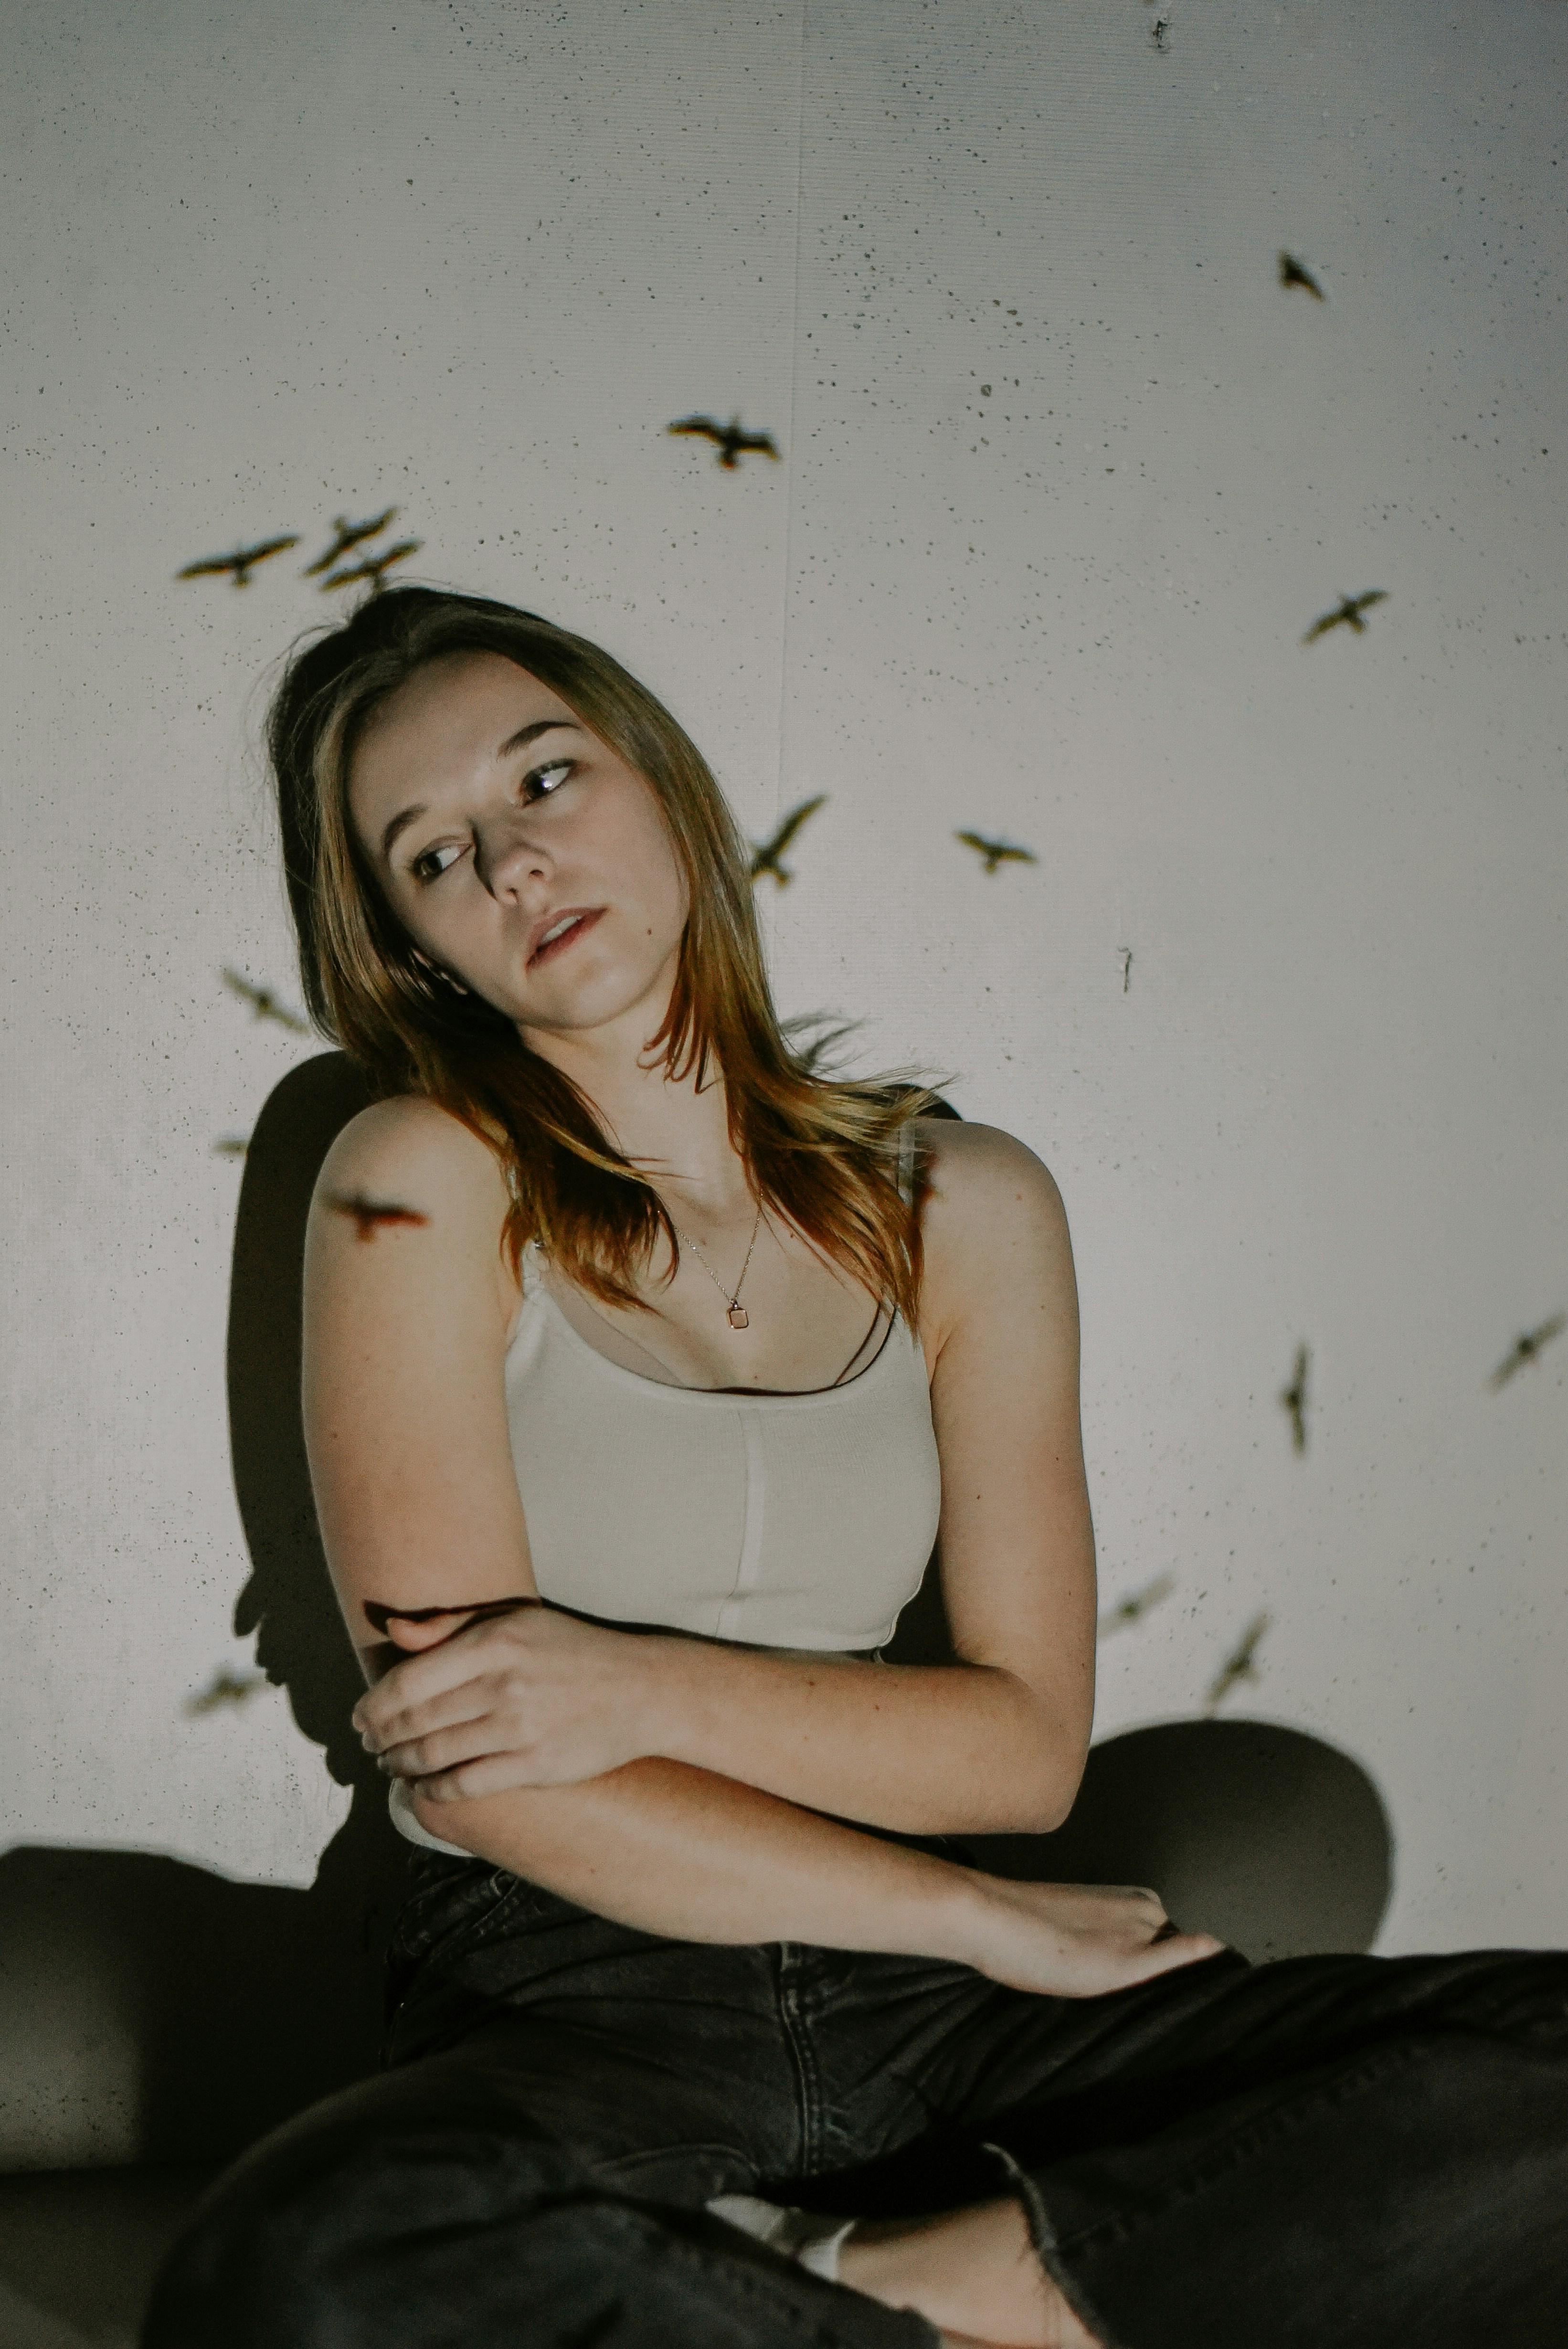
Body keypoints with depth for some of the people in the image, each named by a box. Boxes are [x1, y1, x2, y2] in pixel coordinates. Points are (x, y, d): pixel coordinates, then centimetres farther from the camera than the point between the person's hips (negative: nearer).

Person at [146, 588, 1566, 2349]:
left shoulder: (966, 1205, 7)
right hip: (563, 2003, -2)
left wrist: (652, 1689, -15)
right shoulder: (422, 1185, -4)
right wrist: (982, 1922, -7)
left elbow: (1026, 1740, 2)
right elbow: (473, 1764, -10)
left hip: (907, 2006, 3)